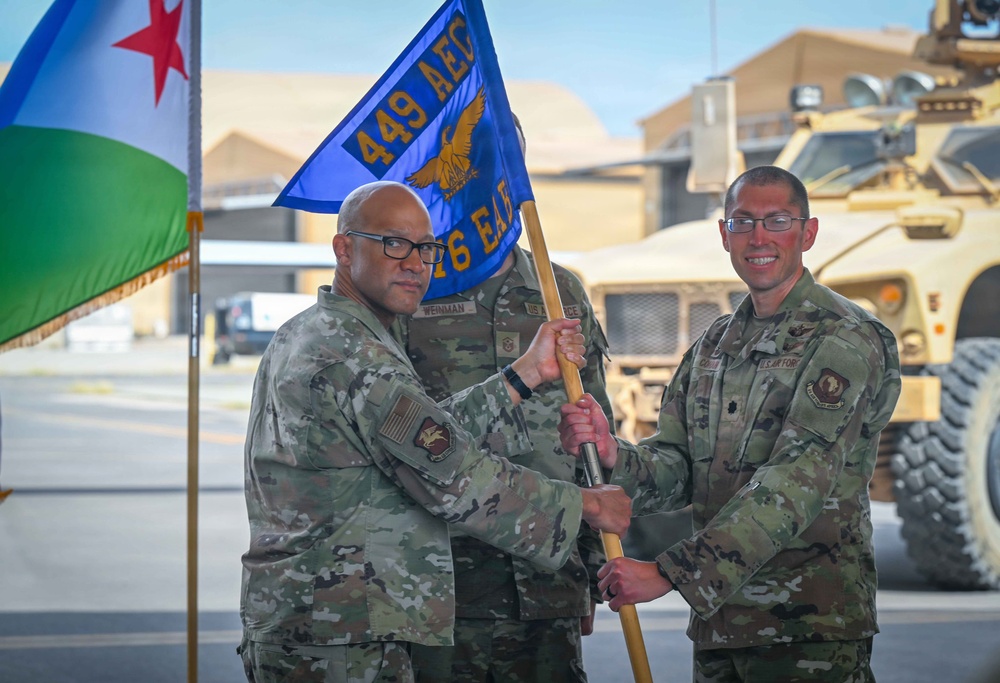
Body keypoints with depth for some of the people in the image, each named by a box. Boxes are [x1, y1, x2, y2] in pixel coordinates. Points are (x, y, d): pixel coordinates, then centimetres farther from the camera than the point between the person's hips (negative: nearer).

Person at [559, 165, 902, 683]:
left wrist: (669, 573, -26)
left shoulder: (847, 340, -10)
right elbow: (675, 470, 9)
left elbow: (796, 485, -21)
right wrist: (613, 456, -15)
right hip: (718, 618, 6)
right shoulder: (714, 344, 14)